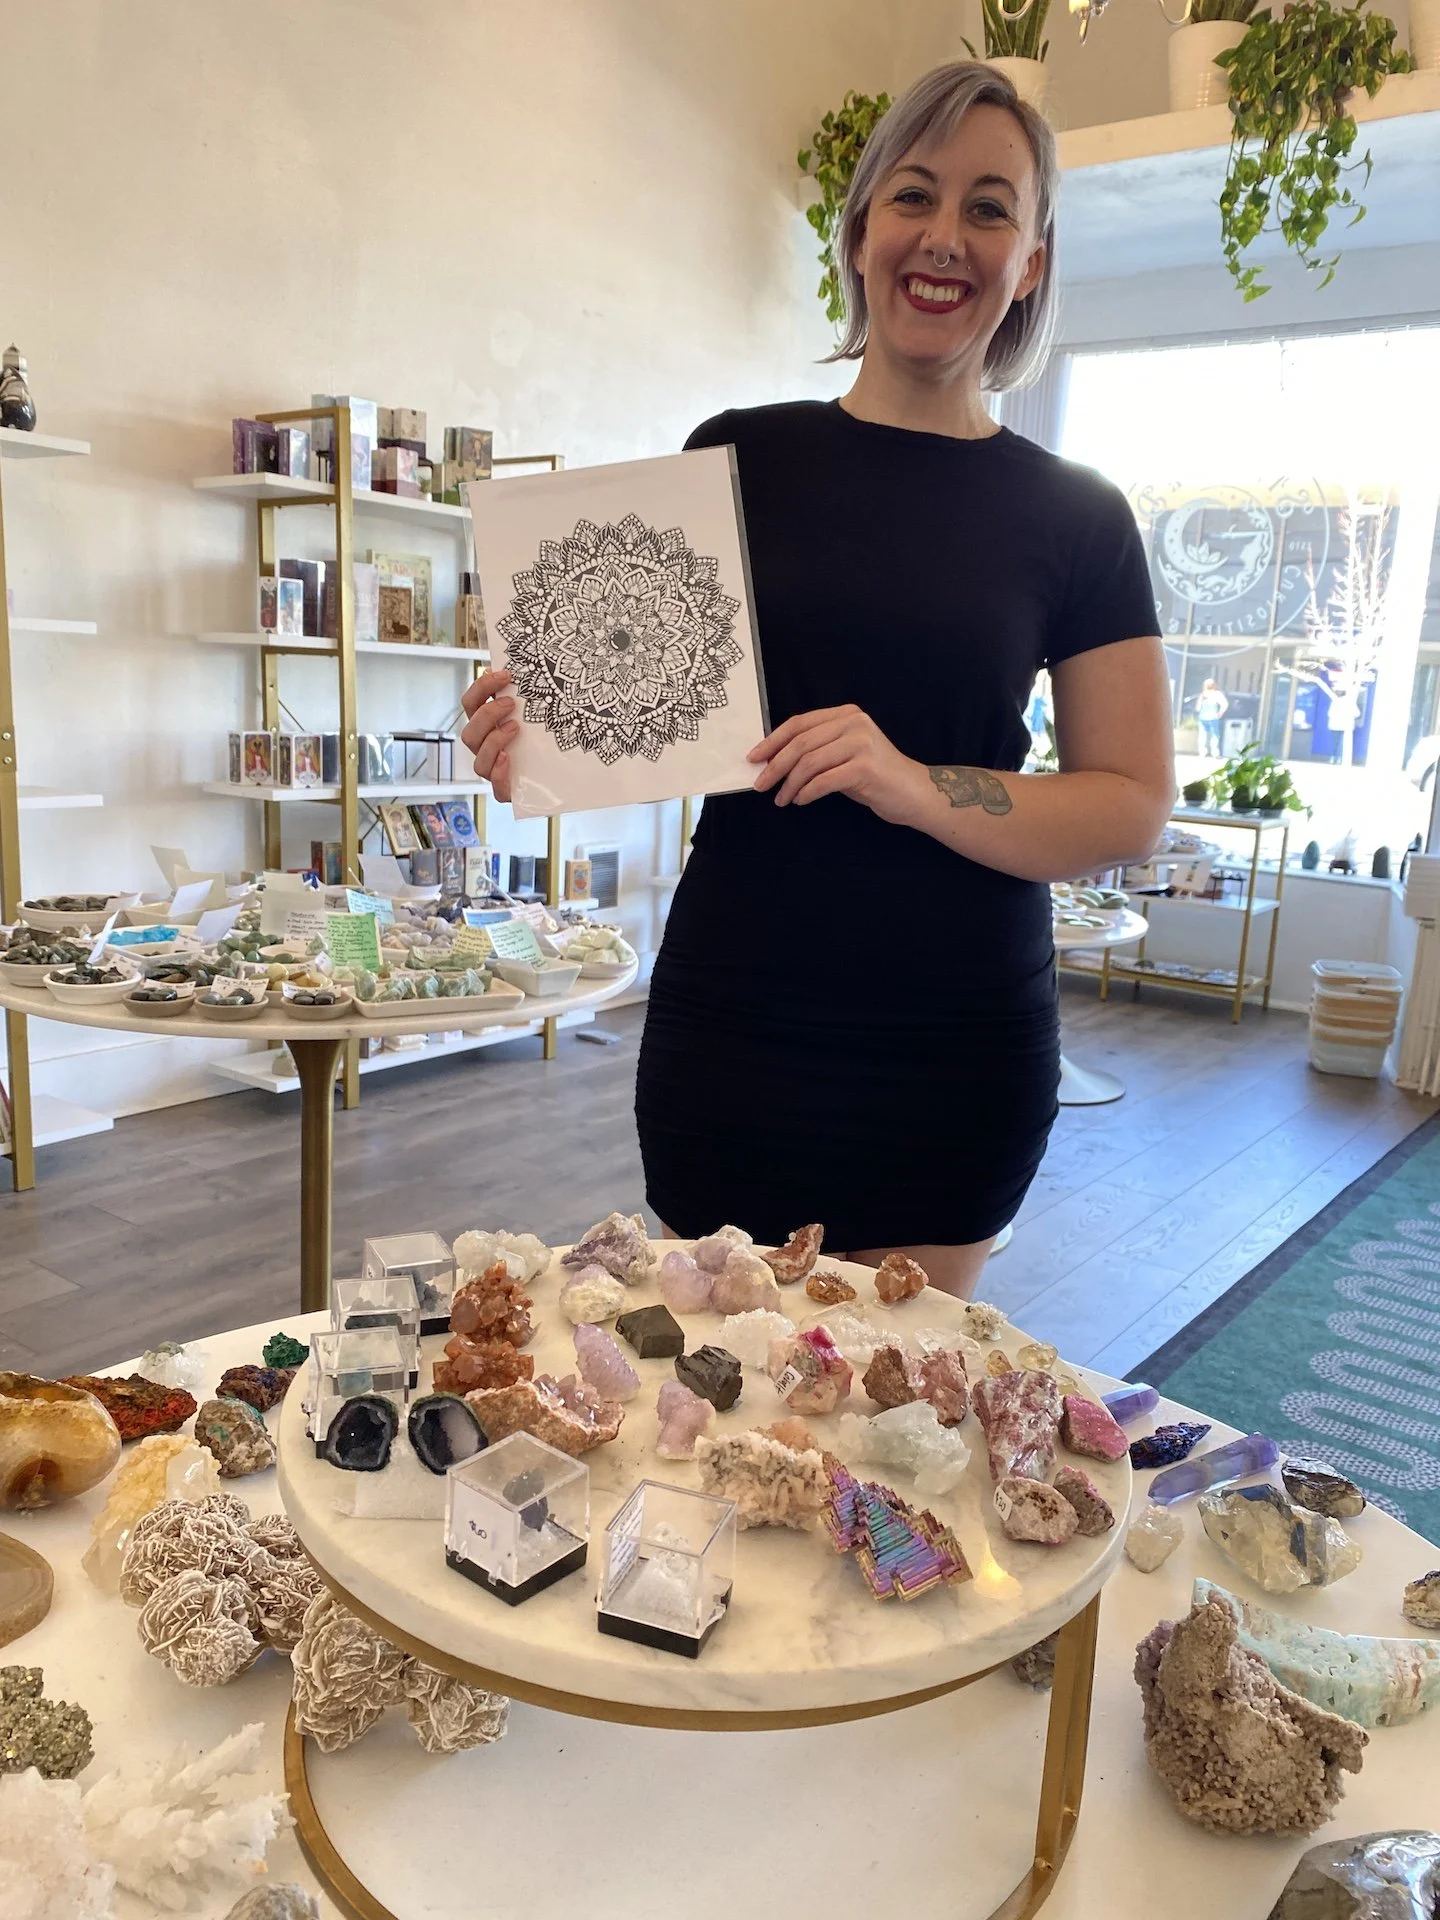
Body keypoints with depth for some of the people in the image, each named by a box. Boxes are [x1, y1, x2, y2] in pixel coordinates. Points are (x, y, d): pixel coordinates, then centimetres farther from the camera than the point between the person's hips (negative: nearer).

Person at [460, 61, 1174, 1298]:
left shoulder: (1076, 519, 2)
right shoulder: (737, 457, 3)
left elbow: (1133, 809, -2)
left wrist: (917, 787, -18)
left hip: (959, 1050, 0)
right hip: (729, 1027, 0)